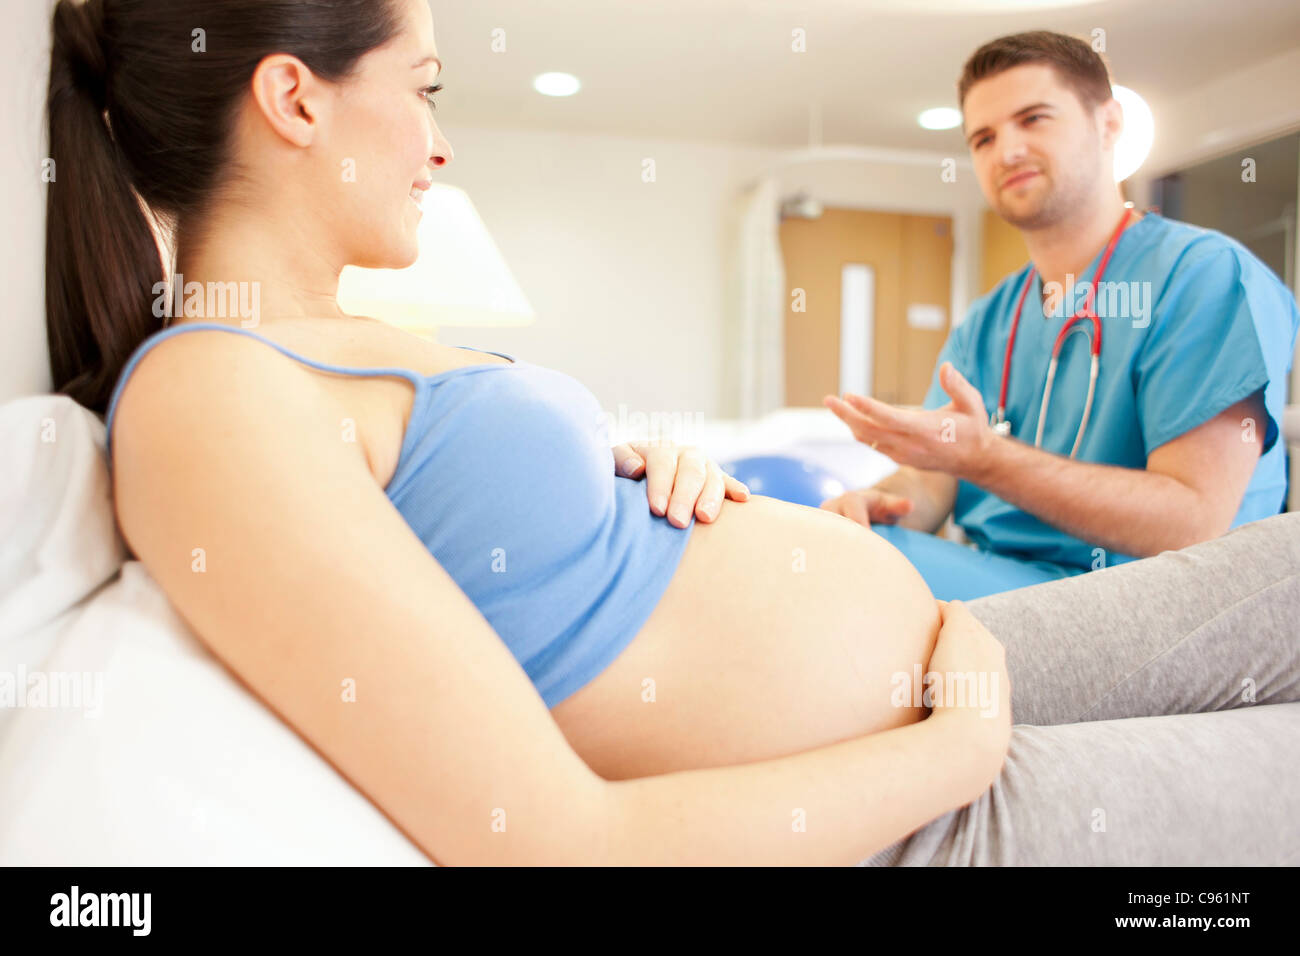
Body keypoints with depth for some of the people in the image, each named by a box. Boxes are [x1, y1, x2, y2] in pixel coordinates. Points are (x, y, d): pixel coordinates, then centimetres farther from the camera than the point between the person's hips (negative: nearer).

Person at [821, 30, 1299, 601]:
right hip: (992, 583, 6)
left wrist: (981, 456, -24)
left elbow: (1194, 525, -16)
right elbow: (928, 479, 6)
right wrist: (879, 500, -19)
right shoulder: (986, 324, 16)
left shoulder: (1206, 276, -7)